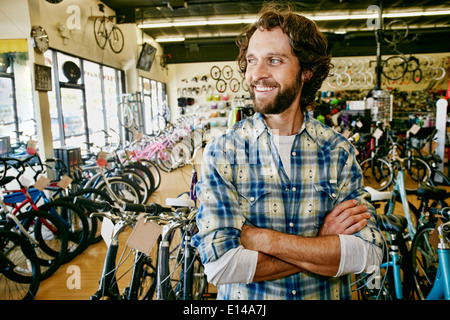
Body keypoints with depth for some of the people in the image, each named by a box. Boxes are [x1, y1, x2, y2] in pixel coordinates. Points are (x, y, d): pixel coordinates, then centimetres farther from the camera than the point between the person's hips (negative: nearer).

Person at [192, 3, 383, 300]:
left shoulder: (339, 150, -10)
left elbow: (369, 251, -18)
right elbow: (220, 264, -23)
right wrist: (322, 245, -22)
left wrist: (261, 238, -25)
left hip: (326, 295, 2)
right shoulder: (221, 153, -17)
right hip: (247, 299, -1)